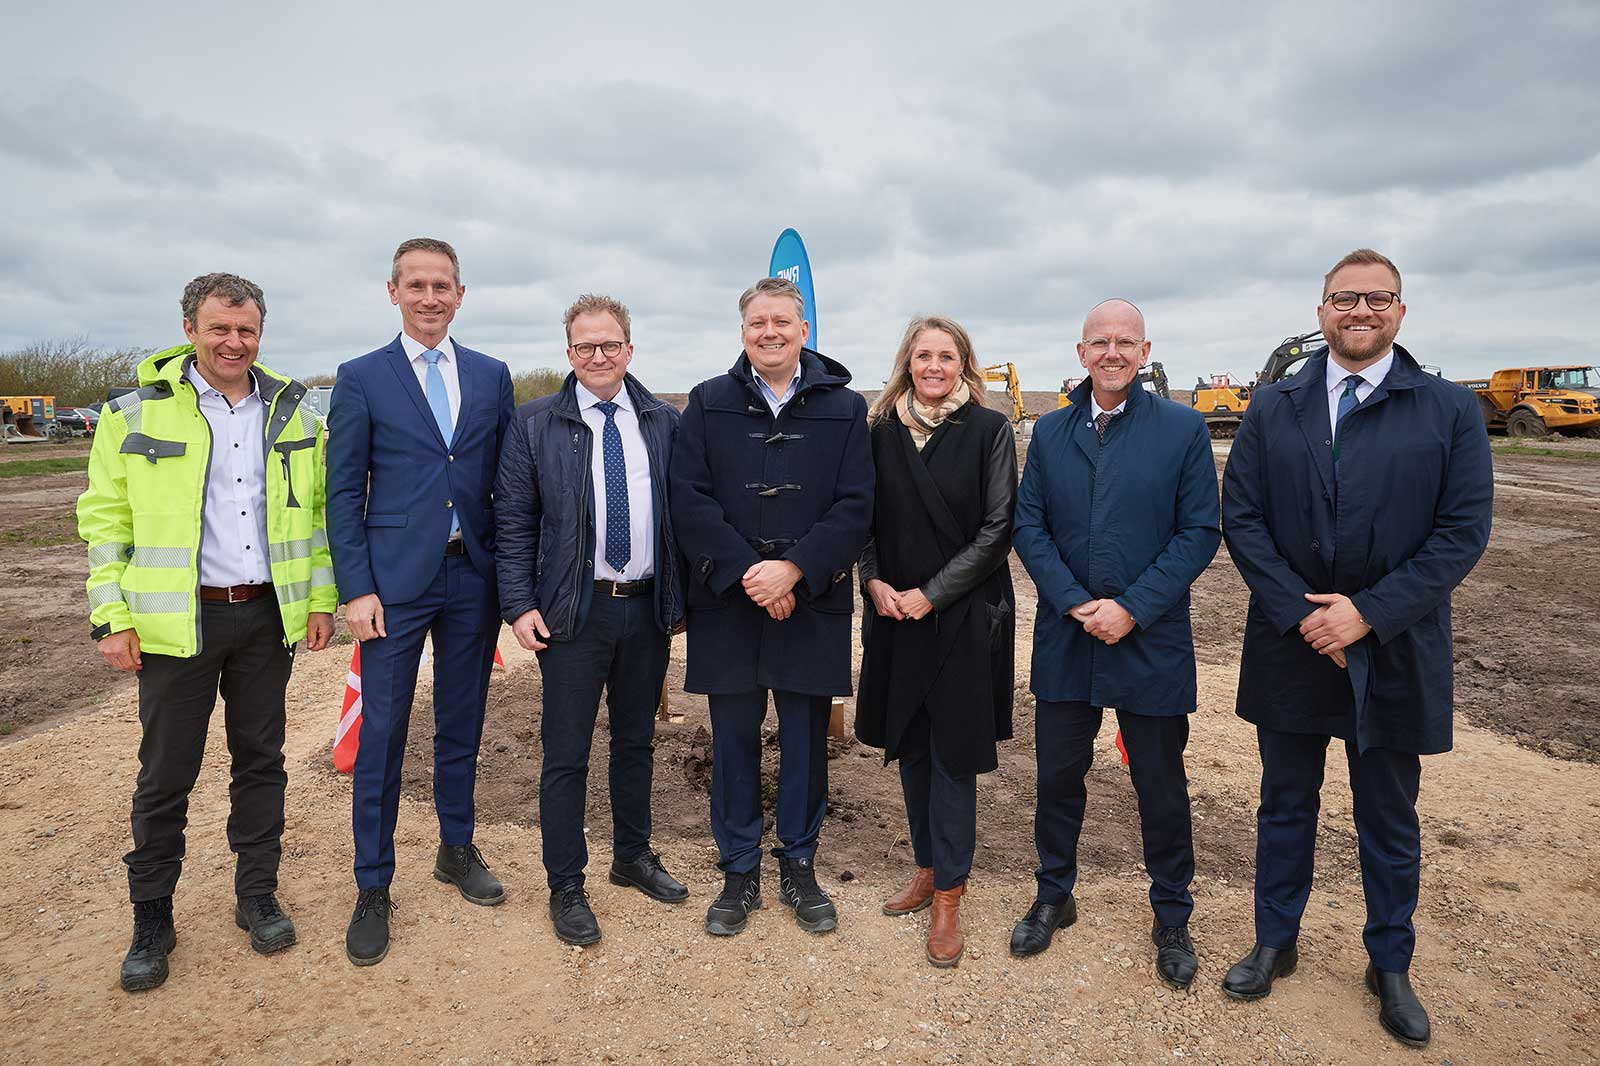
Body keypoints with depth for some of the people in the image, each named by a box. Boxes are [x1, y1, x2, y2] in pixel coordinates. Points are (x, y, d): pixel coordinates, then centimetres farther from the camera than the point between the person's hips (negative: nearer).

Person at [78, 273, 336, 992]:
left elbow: (316, 509, 11)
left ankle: (257, 894, 27)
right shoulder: (136, 413, -2)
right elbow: (105, 521, 0)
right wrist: (113, 620, -5)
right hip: (176, 620, -2)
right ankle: (151, 918, 24)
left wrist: (320, 596, 5)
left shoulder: (290, 412, 7)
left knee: (261, 761, 11)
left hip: (268, 614, 3)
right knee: (165, 774, 6)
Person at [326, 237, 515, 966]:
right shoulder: (362, 379, 0)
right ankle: (372, 887, 18)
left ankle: (457, 850, 32)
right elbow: (343, 494, -2)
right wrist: (357, 589, -9)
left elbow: (506, 482, 9)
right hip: (395, 581, -2)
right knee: (382, 737, 3)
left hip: (473, 578, 3)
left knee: (462, 725, 14)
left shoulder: (491, 376, 7)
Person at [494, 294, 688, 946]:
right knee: (566, 754, 4)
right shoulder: (535, 423, -1)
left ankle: (633, 857, 36)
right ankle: (565, 888, 21)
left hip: (649, 607, 3)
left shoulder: (665, 421, 5)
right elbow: (513, 521, -2)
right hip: (574, 611, -3)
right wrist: (520, 606, -9)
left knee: (637, 742, 17)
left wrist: (681, 596, 3)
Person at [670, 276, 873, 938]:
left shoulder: (844, 408, 3)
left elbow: (855, 507, -4)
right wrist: (746, 572, -14)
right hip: (727, 604, 1)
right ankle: (739, 873, 26)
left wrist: (793, 569, -16)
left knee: (806, 741, 10)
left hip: (812, 604, 0)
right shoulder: (708, 404, 4)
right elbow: (689, 499, -4)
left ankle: (799, 868, 29)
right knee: (733, 741, 10)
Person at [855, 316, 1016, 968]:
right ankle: (928, 866, 32)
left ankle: (948, 895, 14)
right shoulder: (883, 431, 5)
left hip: (964, 615, -4)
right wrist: (873, 580, -6)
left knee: (953, 752, 2)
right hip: (895, 614, 4)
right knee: (910, 747, 14)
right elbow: (865, 518, 10)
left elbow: (997, 530, -8)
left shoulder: (989, 431, -5)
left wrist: (931, 594, -13)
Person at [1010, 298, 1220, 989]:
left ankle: (1171, 918, 31)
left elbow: (1200, 532, -6)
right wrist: (1075, 603, -11)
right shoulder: (1050, 432, 6)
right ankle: (1053, 897, 33)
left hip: (1152, 641, -2)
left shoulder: (1184, 429, -2)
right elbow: (1028, 525, 2)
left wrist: (1132, 608, -15)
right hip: (1064, 640, 2)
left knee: (1162, 786, 10)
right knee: (1057, 775, 13)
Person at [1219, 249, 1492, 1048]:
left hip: (1394, 653, -1)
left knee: (1389, 822, 14)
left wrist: (1368, 612, -17)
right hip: (1292, 646, 1)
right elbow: (1241, 518, -3)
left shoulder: (1450, 410, -3)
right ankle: (1276, 944, 34)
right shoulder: (1273, 410, 2)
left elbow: (1462, 531, -8)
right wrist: (1301, 614, -13)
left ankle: (1390, 966, 35)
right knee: (1285, 807, 16)